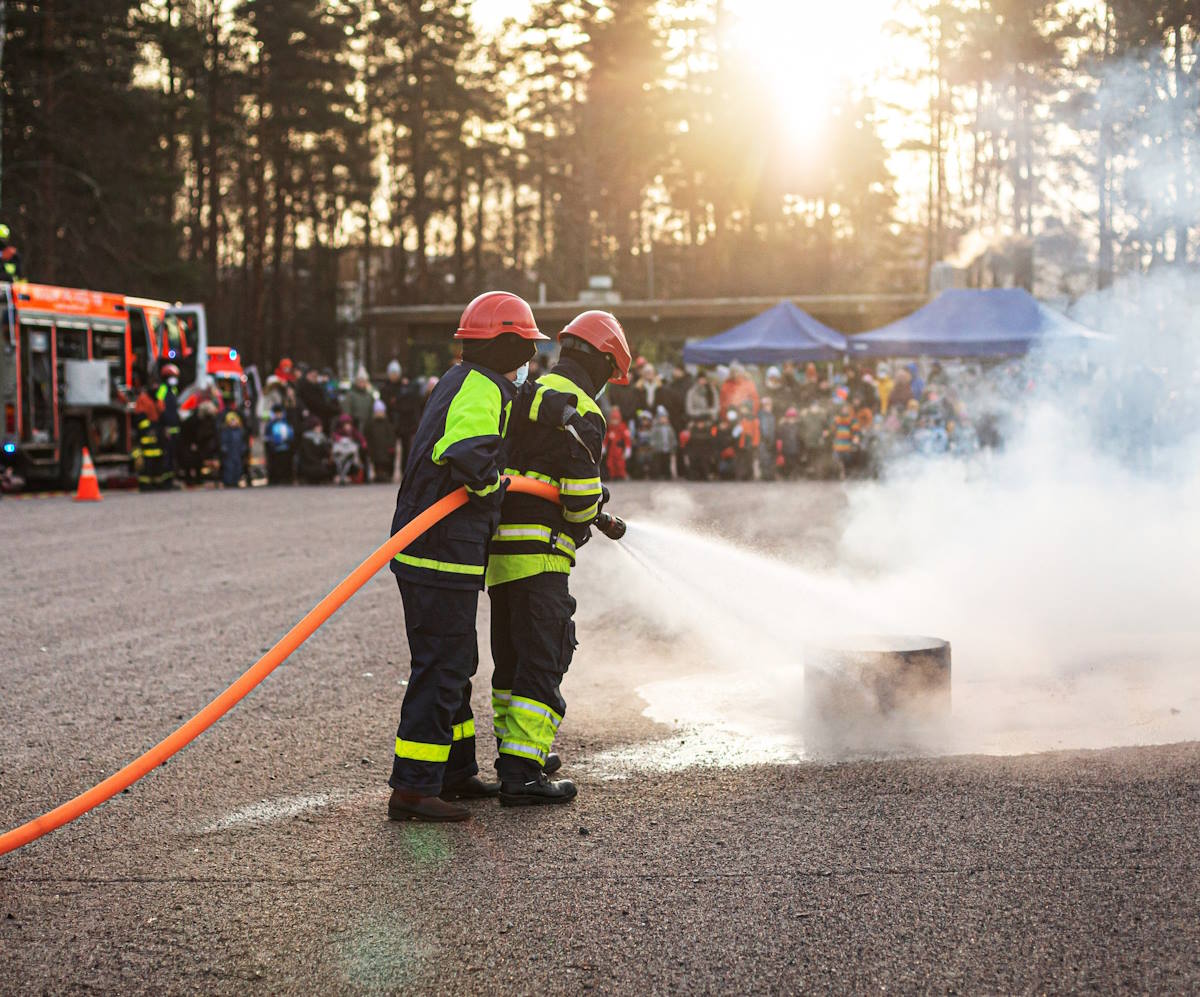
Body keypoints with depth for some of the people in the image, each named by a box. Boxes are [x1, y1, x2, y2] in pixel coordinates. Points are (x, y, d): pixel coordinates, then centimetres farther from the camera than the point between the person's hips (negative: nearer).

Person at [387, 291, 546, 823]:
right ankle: (412, 790, -7)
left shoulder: (456, 381, 18)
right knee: (441, 668, -8)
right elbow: (466, 456, -33)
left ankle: (456, 771, 31)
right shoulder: (483, 389, -15)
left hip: (423, 548, 10)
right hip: (444, 554, -10)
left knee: (455, 663, 20)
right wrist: (495, 486, -12)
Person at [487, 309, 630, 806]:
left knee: (511, 656, 19)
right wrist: (586, 520, 6)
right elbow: (581, 494, -17)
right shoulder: (580, 414, -11)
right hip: (539, 552, -9)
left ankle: (516, 751, 31)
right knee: (542, 660, -7)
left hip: (497, 549, 9)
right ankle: (520, 774, -10)